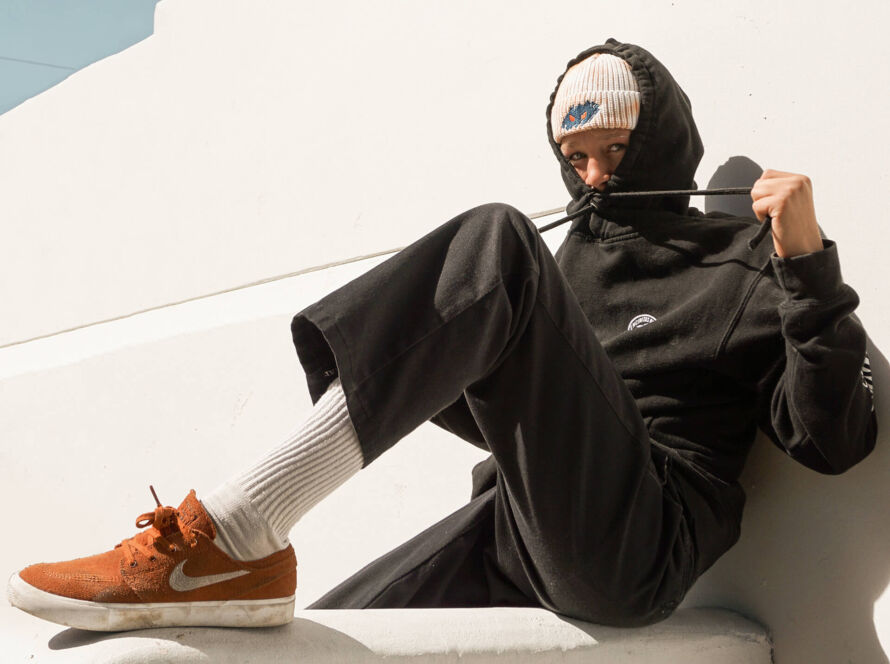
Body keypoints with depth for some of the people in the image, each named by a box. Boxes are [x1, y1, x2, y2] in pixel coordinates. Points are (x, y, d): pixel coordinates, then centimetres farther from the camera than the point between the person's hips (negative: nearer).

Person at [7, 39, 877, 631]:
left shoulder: (743, 274, 10)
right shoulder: (571, 264, 27)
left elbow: (833, 443, -1)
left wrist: (807, 265, -11)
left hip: (630, 552, -6)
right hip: (516, 534, 7)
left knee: (496, 242, -22)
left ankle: (236, 536, -30)